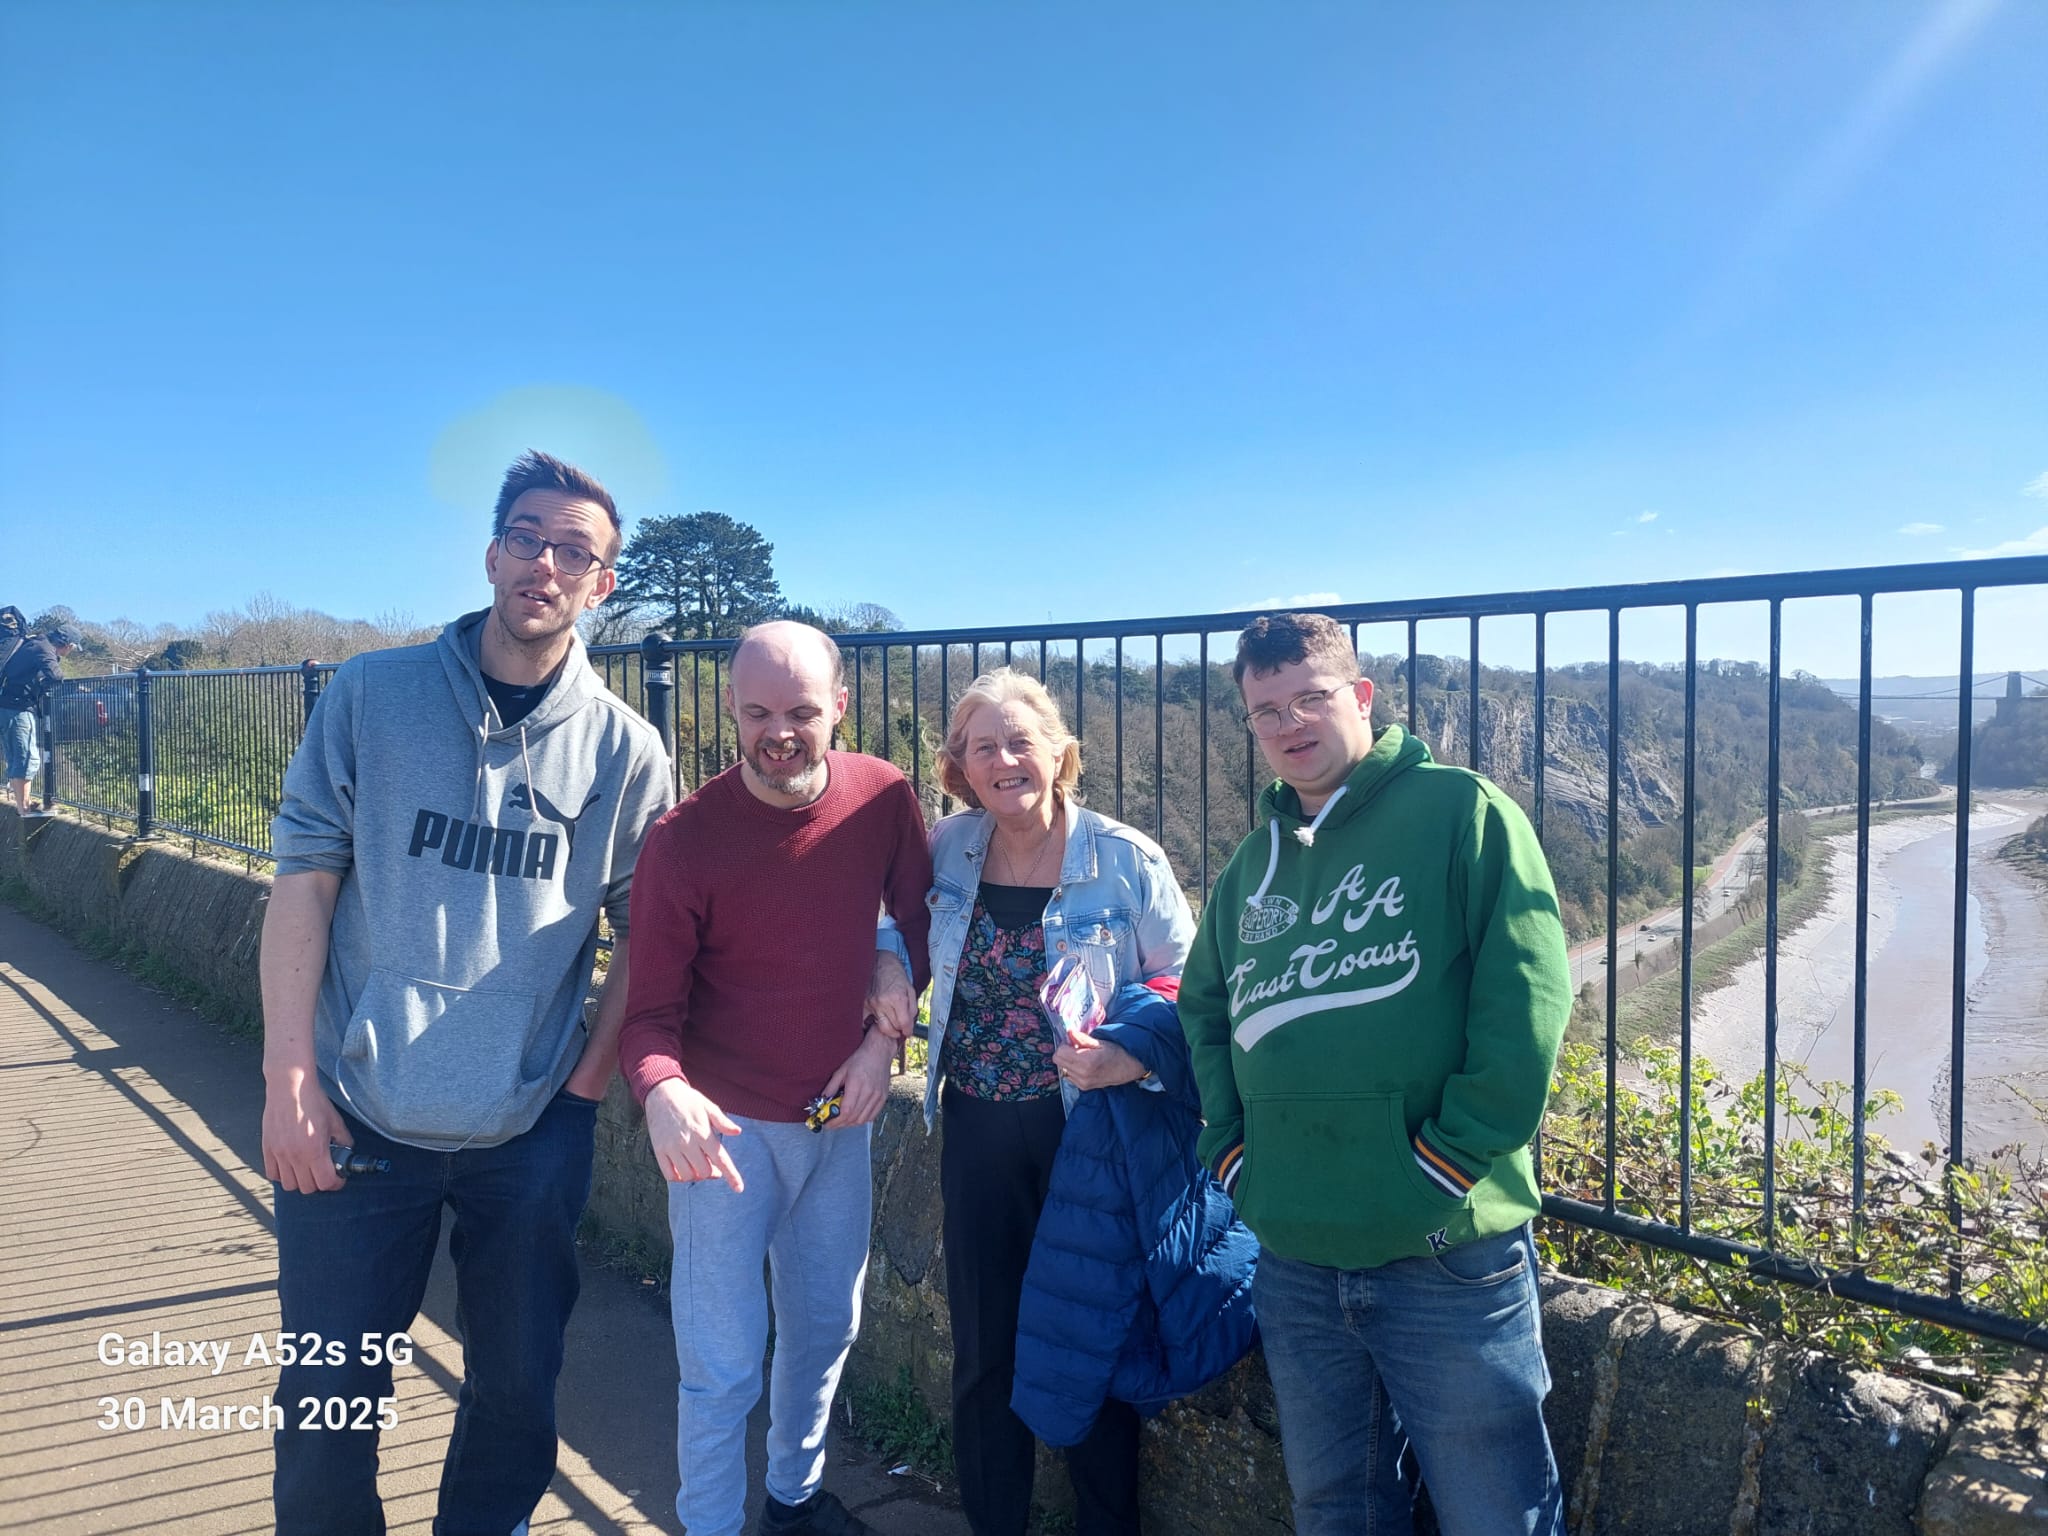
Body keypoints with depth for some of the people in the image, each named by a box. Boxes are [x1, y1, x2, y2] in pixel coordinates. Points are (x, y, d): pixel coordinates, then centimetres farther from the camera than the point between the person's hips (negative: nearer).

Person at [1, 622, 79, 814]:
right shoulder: (44, 649, -10)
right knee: (27, 759, -9)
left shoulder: (33, 644, 19)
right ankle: (24, 808, -9)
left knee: (16, 760, 14)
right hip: (19, 708, -10)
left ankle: (20, 803, 19)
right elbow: (55, 675, -27)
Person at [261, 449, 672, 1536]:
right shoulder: (374, 695, -2)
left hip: (534, 1131, 1)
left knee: (516, 1392, 15)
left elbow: (642, 933, 3)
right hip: (358, 1119, 0)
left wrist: (591, 1080, -4)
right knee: (327, 1403, 10)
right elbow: (304, 877, -3)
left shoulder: (624, 750, -2)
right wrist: (288, 1077, -8)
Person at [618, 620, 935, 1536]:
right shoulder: (684, 839, -19)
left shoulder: (884, 798, -9)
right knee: (723, 1365, 1)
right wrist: (661, 1090, -37)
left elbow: (917, 921, 5)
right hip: (729, 1124, -4)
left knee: (826, 1326, 20)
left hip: (840, 1115, 4)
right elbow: (651, 1010, -16)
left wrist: (887, 1037, -6)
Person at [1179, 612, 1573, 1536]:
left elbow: (1525, 995, -14)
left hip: (1448, 1253, -5)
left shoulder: (1462, 813, -6)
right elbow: (1203, 1007, 21)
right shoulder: (1252, 862, 13)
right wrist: (1231, 1148, 8)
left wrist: (1449, 1161, -16)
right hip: (1293, 1260, 6)